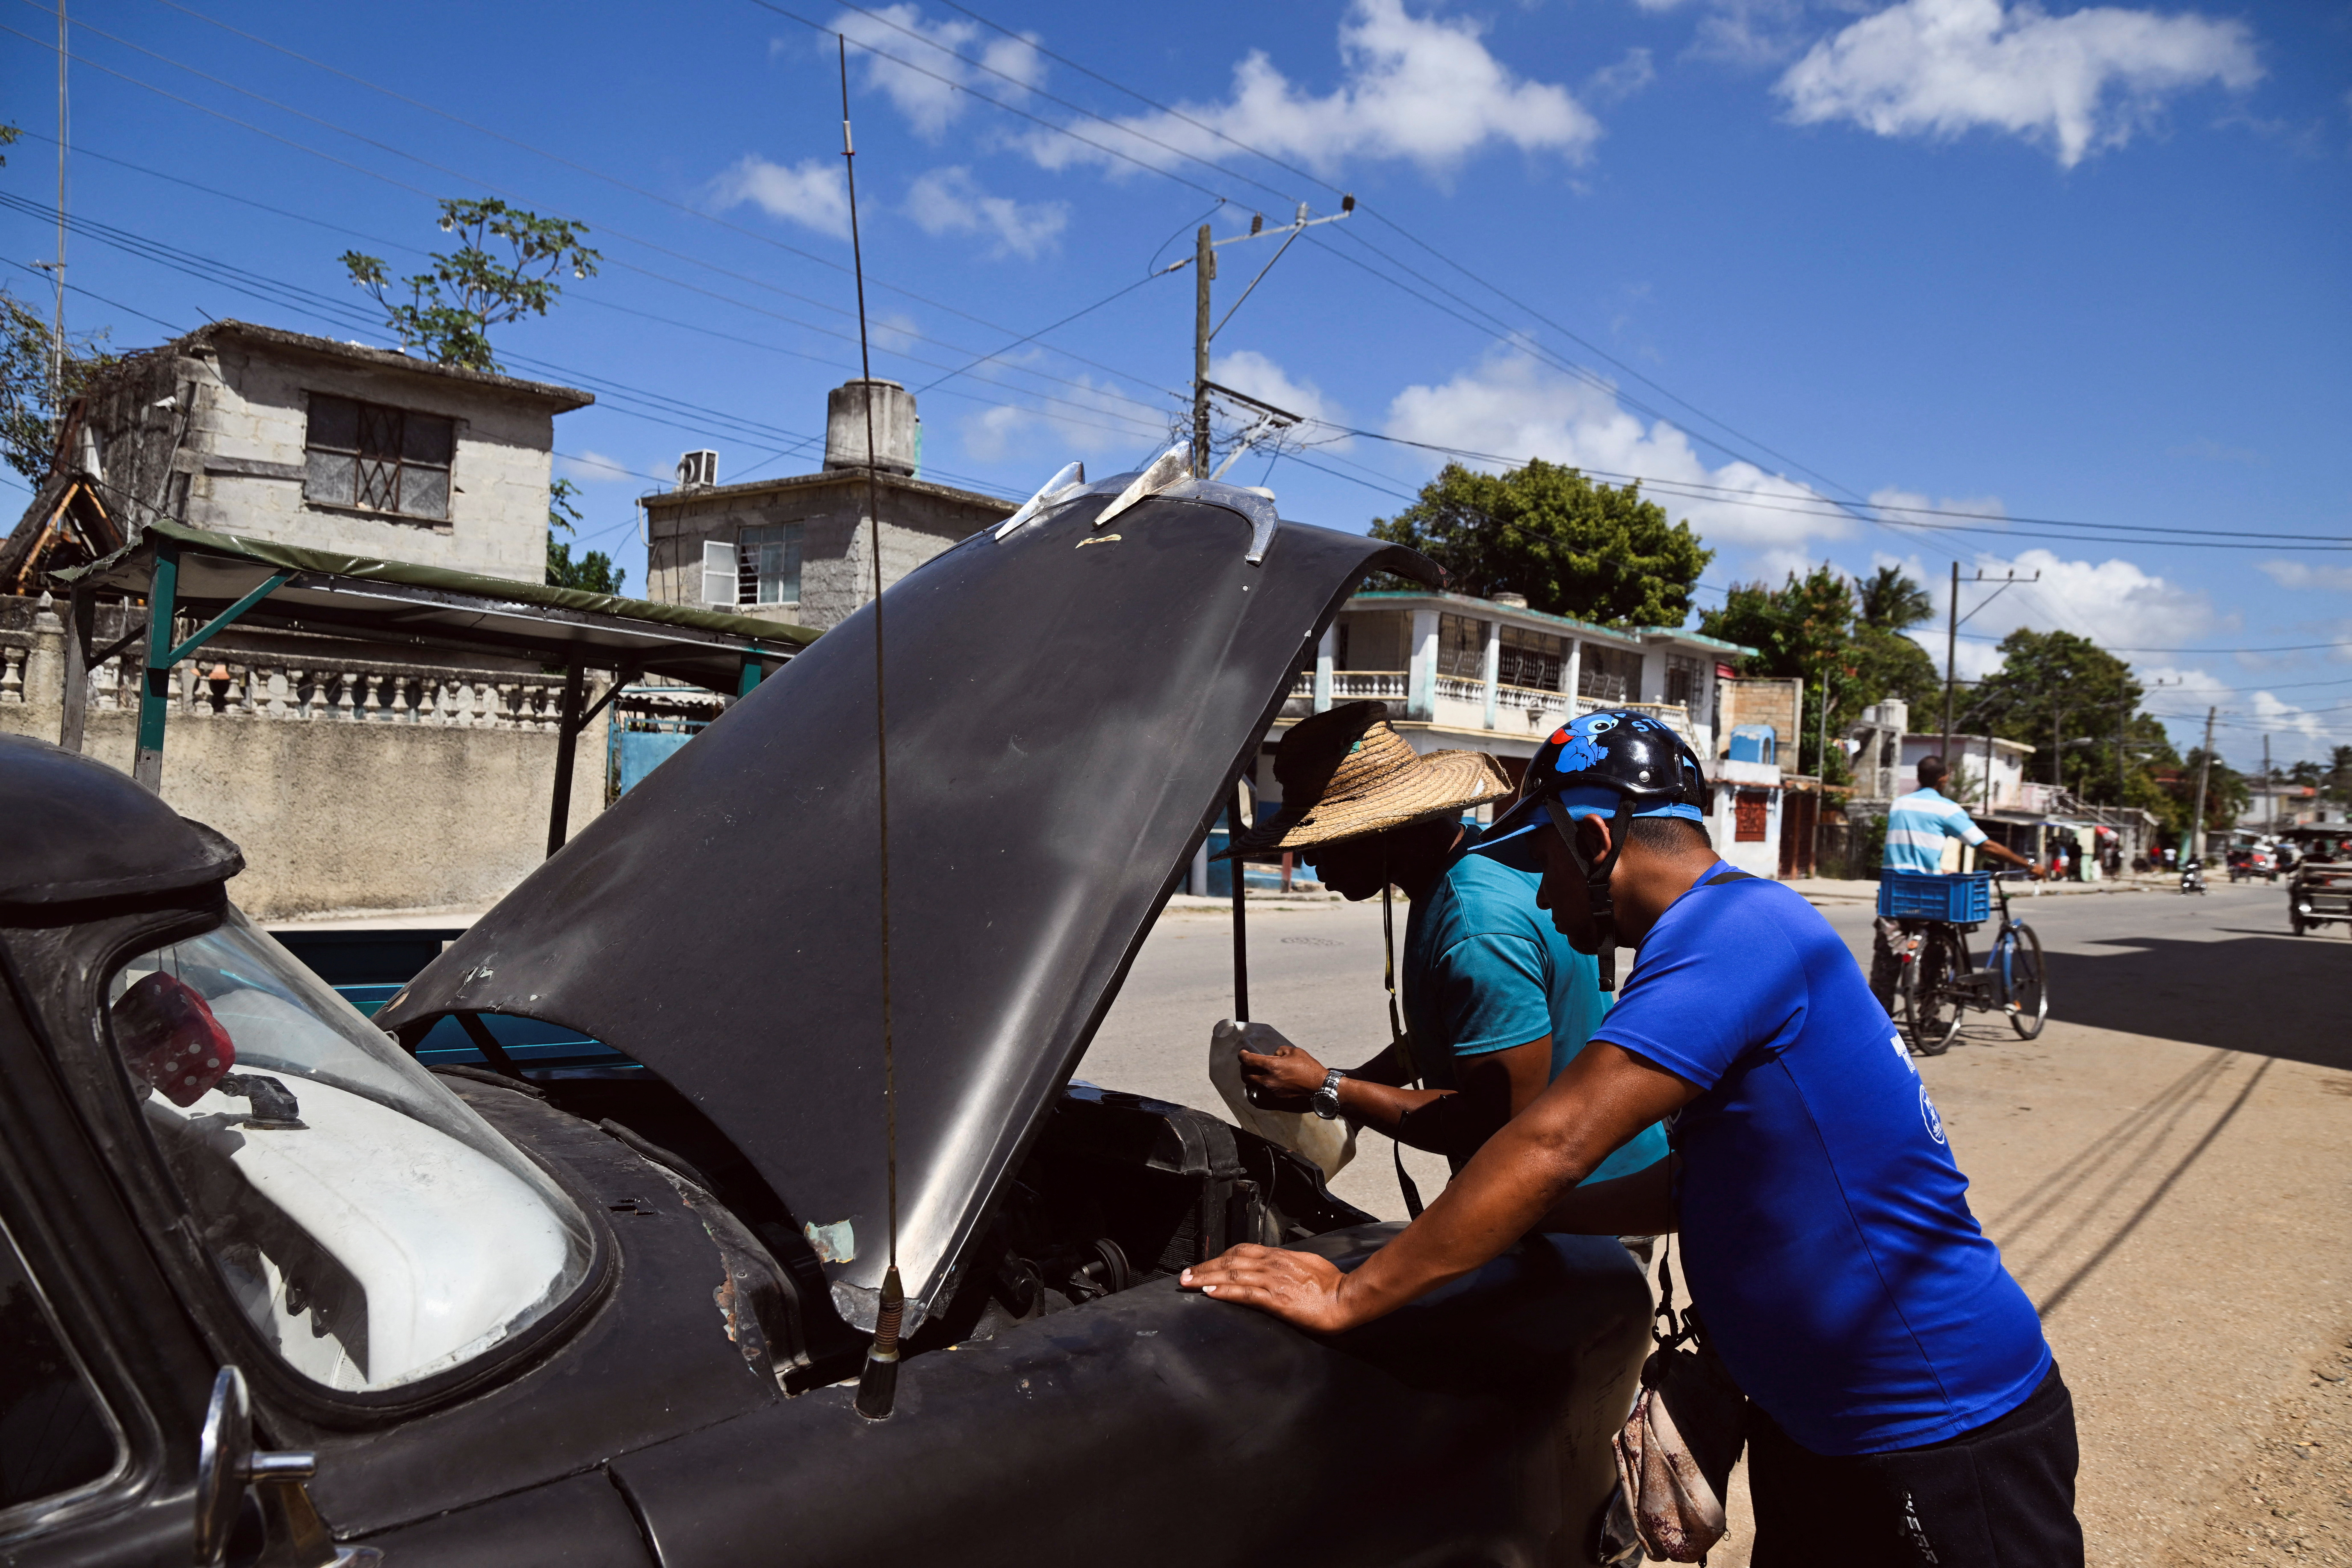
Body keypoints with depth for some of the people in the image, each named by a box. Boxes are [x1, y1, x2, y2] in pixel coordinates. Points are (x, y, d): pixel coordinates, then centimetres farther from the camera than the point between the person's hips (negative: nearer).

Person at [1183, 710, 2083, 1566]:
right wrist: (1522, 1217, 9)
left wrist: (1348, 1296, -28)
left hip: (1944, 1438, -9)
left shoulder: (1733, 931, -25)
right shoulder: (1729, 933, 9)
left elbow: (1555, 1143, -32)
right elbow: (1698, 1181, 15)